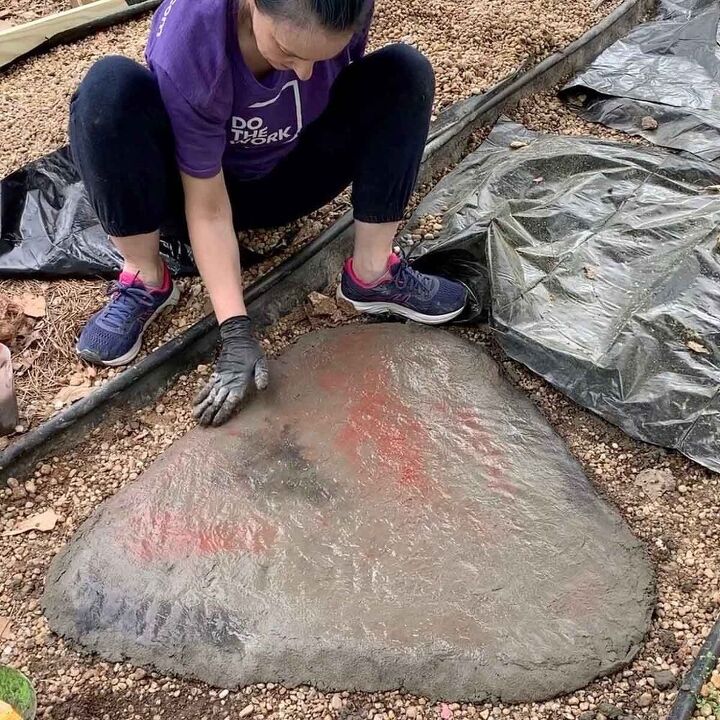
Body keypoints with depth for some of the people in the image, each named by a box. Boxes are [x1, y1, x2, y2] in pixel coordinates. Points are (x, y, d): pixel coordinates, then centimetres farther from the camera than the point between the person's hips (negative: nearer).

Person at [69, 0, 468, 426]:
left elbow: (350, 102, -2)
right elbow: (208, 205, -30)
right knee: (111, 88, -33)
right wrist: (235, 331, -32)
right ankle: (147, 283, -16)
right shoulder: (187, 40, -34)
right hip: (202, 182, -3)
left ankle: (373, 274, -14)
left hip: (285, 181, 3)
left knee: (405, 75, -19)